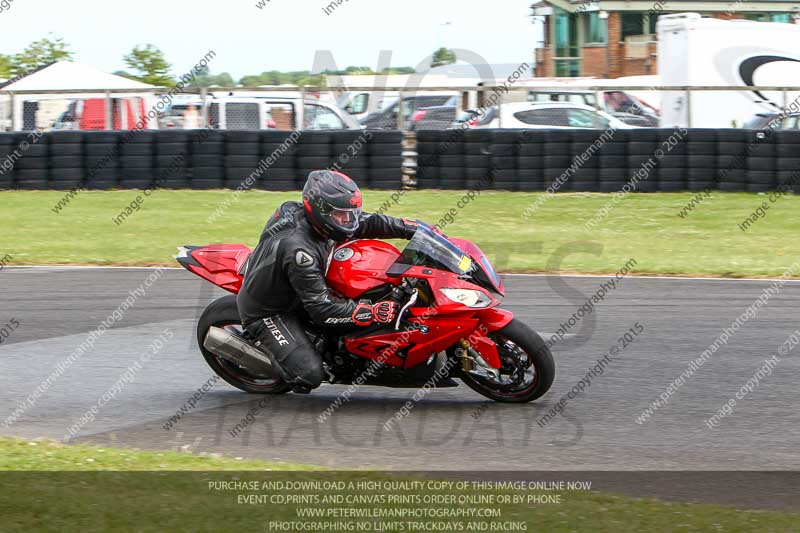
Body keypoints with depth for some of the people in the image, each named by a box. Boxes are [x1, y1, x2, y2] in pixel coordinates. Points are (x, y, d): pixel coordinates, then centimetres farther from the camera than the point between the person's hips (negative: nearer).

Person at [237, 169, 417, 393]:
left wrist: (416, 229, -6)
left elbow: (368, 223, 2)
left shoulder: (316, 219, -11)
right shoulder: (298, 248, -36)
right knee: (310, 375, -20)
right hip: (267, 313, -9)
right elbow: (322, 308, -33)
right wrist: (372, 312, -36)